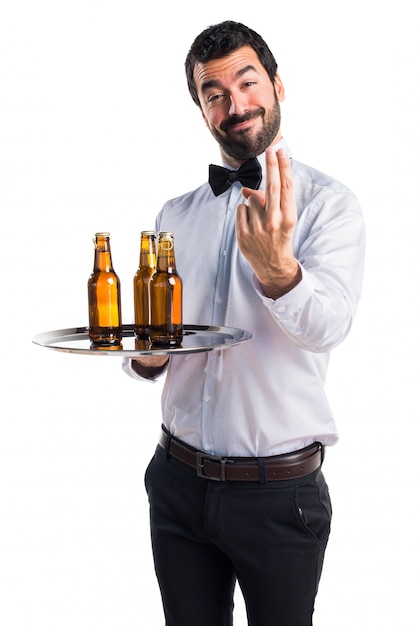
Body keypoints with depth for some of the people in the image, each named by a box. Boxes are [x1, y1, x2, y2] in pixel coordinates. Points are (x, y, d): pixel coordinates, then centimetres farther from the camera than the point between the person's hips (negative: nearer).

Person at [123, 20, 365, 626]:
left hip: (281, 490, -4)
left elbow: (327, 325, -25)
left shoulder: (328, 203, -8)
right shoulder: (174, 215, 8)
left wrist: (276, 267, -45)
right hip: (178, 479, 4)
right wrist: (144, 356, -8)